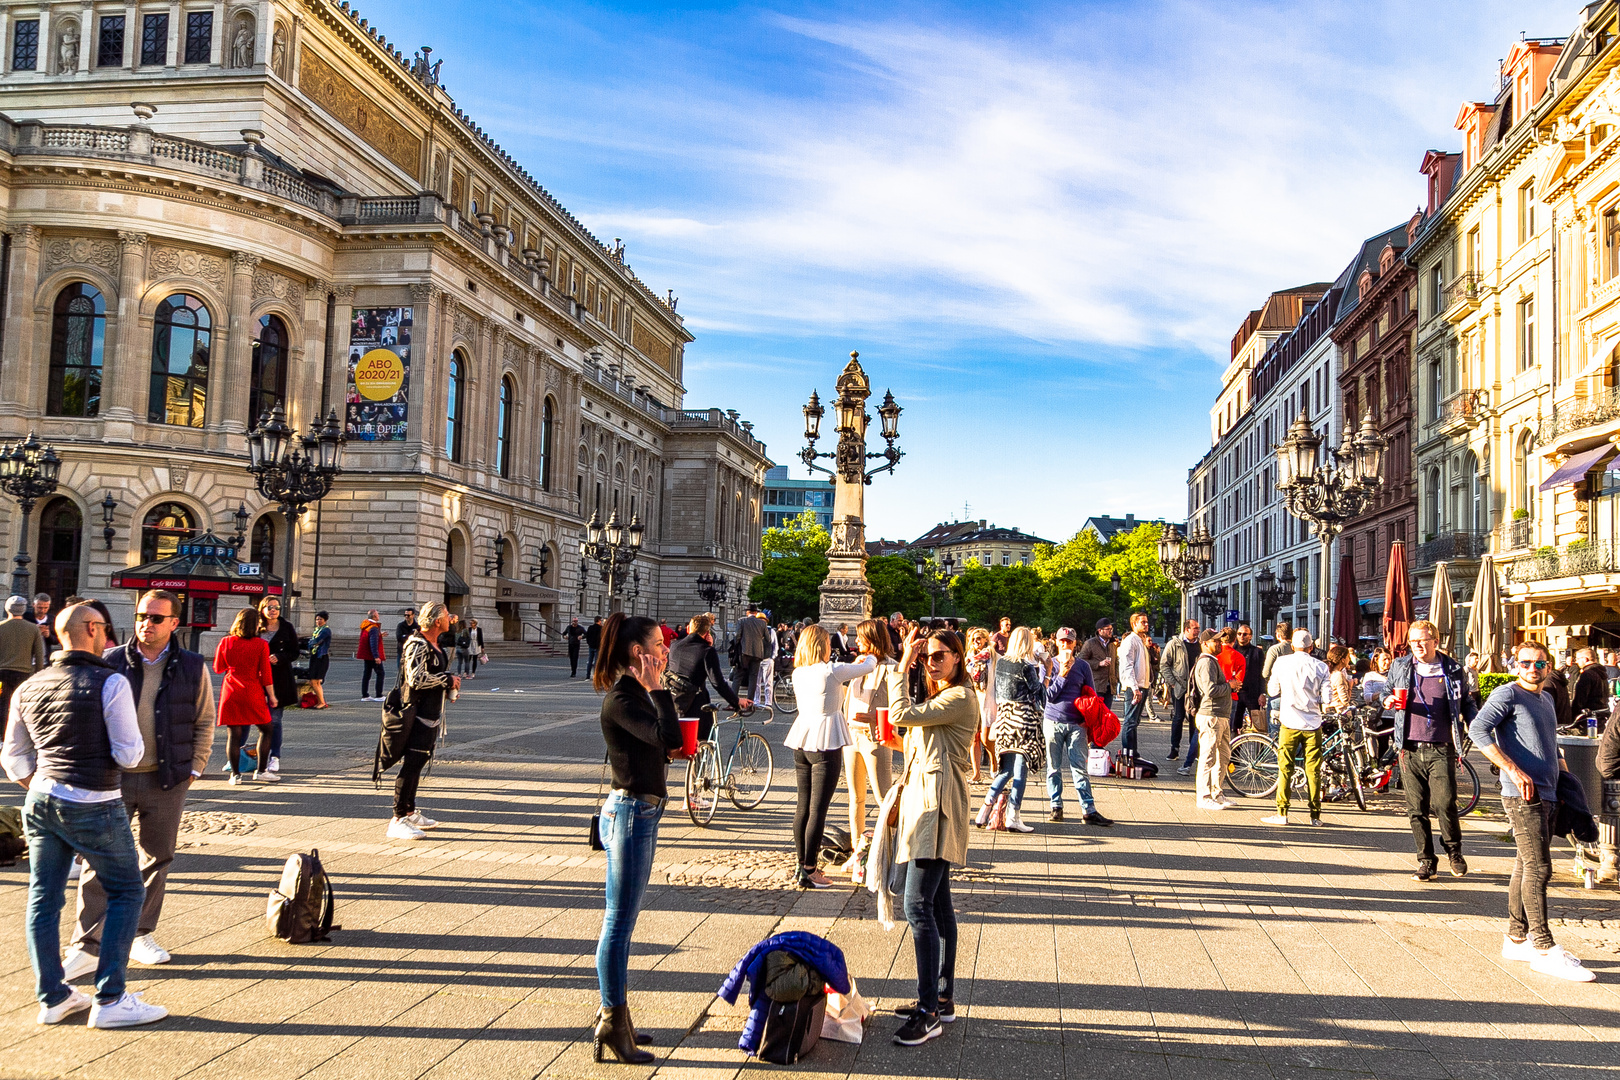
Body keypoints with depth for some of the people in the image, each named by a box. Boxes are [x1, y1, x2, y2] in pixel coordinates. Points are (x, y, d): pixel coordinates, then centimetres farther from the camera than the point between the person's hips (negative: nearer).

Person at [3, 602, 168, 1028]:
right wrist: (138, 740, 8)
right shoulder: (111, 683, -11)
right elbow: (128, 754, -13)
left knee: (44, 897, 12)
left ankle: (52, 997, 19)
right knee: (127, 892, 4)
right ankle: (109, 999, 1)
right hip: (95, 805, -6)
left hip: (41, 801, 7)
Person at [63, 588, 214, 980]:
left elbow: (204, 722, 6)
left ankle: (140, 934, 25)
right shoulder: (111, 663, -1)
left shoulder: (192, 668, 0)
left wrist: (194, 769, 1)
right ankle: (86, 947, 4)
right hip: (115, 777, -1)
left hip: (167, 782, 1)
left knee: (157, 859, 10)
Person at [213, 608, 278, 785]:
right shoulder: (261, 645, -6)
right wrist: (271, 695, 3)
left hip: (230, 692, 2)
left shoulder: (226, 642, 1)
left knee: (233, 733, 5)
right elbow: (265, 673, -5)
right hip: (253, 692, -2)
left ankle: (235, 774, 5)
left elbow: (218, 668, 11)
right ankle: (260, 771, 10)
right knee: (265, 729, 12)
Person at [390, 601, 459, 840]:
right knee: (412, 764, -11)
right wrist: (448, 680, -15)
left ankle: (410, 813, 26)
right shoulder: (417, 644, -16)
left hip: (432, 714, 10)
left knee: (418, 762, 16)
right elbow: (416, 678, -25)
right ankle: (398, 820, -9)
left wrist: (450, 683, 13)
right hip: (418, 714, -10)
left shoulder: (434, 644, 16)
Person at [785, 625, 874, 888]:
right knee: (818, 809, -4)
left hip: (801, 742, 7)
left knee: (803, 807, 14)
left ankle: (804, 864, 22)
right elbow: (868, 666, 2)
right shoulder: (832, 671, -12)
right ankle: (809, 872, -1)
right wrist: (870, 657, 27)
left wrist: (855, 663, 34)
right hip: (826, 743, -7)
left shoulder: (798, 674, 7)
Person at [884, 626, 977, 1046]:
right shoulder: (937, 697, 19)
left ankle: (928, 1012, -11)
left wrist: (901, 666, -13)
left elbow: (901, 715, -19)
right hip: (922, 798, 11)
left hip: (937, 805, -11)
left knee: (918, 906, -14)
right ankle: (943, 998, 21)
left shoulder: (961, 697, -13)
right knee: (938, 903, 14)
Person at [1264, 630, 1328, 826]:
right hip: (1313, 722, 1)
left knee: (1285, 769, 4)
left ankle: (1282, 813, 3)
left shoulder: (1281, 662, -2)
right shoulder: (1320, 666, -2)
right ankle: (1315, 815, 10)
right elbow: (1326, 697, -5)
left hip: (1290, 722, 0)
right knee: (1313, 771, 6)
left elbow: (1273, 691, 6)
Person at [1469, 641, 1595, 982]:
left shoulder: (1545, 700, 21)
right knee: (1538, 868, -10)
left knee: (1527, 868, 12)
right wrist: (1513, 770, -23)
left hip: (1547, 796, 9)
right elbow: (1477, 729, -19)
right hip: (1523, 796, -8)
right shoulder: (1508, 694, -6)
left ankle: (1516, 939, 19)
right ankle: (1544, 949, -7)